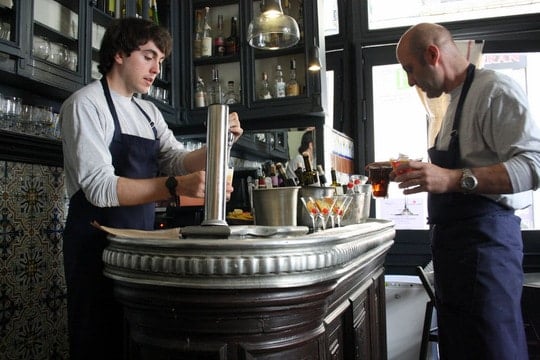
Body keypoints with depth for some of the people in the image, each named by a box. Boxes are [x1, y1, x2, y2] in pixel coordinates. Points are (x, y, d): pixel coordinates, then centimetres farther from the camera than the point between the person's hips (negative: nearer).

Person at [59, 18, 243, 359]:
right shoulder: (86, 103, -11)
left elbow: (180, 162, 6)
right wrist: (177, 186, -35)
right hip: (98, 245, -7)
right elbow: (99, 187, -22)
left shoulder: (149, 112, 12)